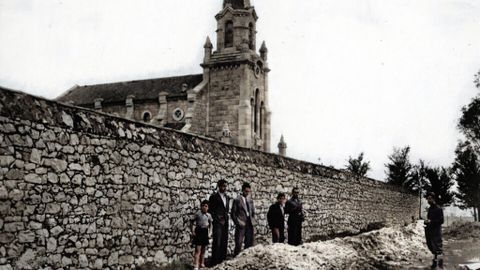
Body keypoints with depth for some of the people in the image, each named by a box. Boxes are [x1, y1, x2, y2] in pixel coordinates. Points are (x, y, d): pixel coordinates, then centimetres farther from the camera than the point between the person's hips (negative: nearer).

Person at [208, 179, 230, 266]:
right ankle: (214, 262, -3)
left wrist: (225, 219, 9)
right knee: (217, 243, -8)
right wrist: (217, 219, -8)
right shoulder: (214, 197, -2)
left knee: (224, 243, 4)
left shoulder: (227, 197, 16)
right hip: (217, 223, -6)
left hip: (225, 223, 6)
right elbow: (210, 210, -3)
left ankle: (222, 261, 9)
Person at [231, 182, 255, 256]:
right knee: (238, 244, -6)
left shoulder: (250, 200, 15)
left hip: (249, 225, 5)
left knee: (249, 244, 5)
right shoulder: (237, 200, -1)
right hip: (241, 225, -5)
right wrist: (238, 222, -11)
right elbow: (233, 214, -1)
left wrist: (253, 220, 6)